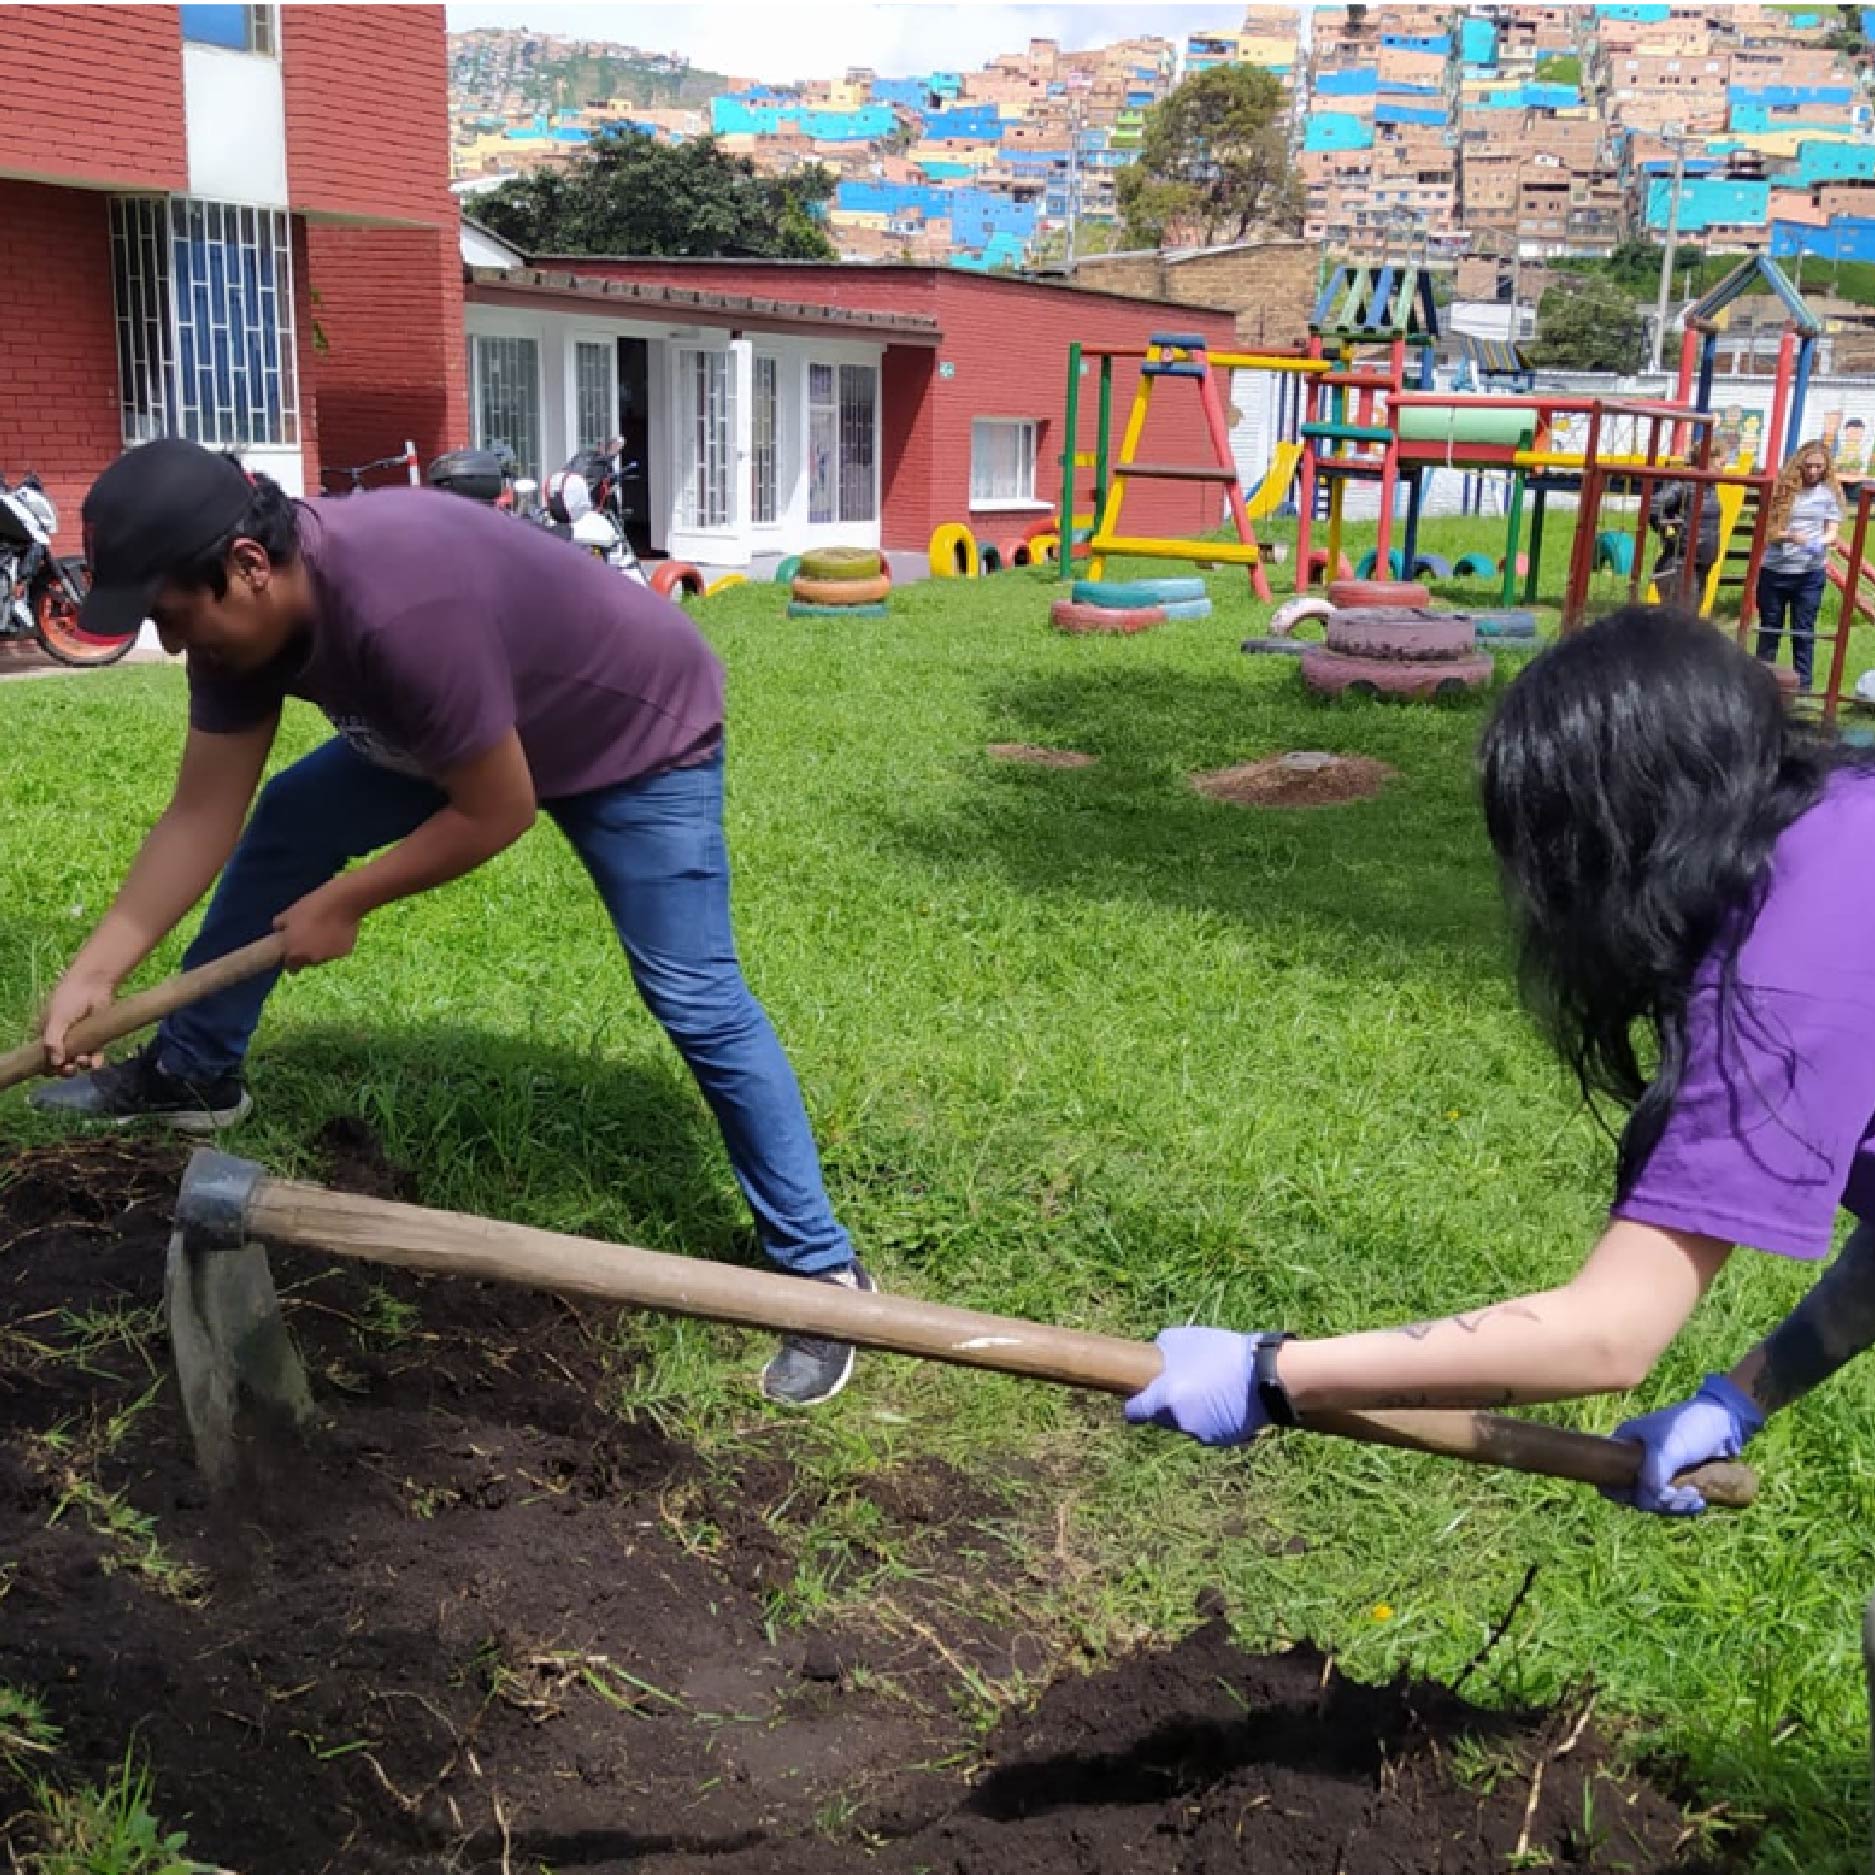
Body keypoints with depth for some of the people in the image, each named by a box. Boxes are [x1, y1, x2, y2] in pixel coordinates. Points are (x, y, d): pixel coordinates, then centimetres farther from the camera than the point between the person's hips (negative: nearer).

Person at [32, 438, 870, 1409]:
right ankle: (191, 1073, 27)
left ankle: (821, 1269, -4)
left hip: (638, 734, -8)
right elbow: (203, 813, -8)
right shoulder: (245, 606, -15)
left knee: (695, 1000, -13)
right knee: (281, 827, 9)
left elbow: (496, 814, -31)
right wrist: (93, 970, -12)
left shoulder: (401, 609, -41)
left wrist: (343, 902, -19)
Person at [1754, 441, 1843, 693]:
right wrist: (1789, 535, -21)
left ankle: (1803, 686, 9)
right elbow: (1767, 529, -3)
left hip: (1810, 572, 0)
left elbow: (1832, 533, 0)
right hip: (1773, 570, 0)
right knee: (1769, 629, 11)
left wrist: (1821, 542, -22)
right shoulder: (1782, 488, 0)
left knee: (1804, 632, 3)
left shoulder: (1830, 492, 2)